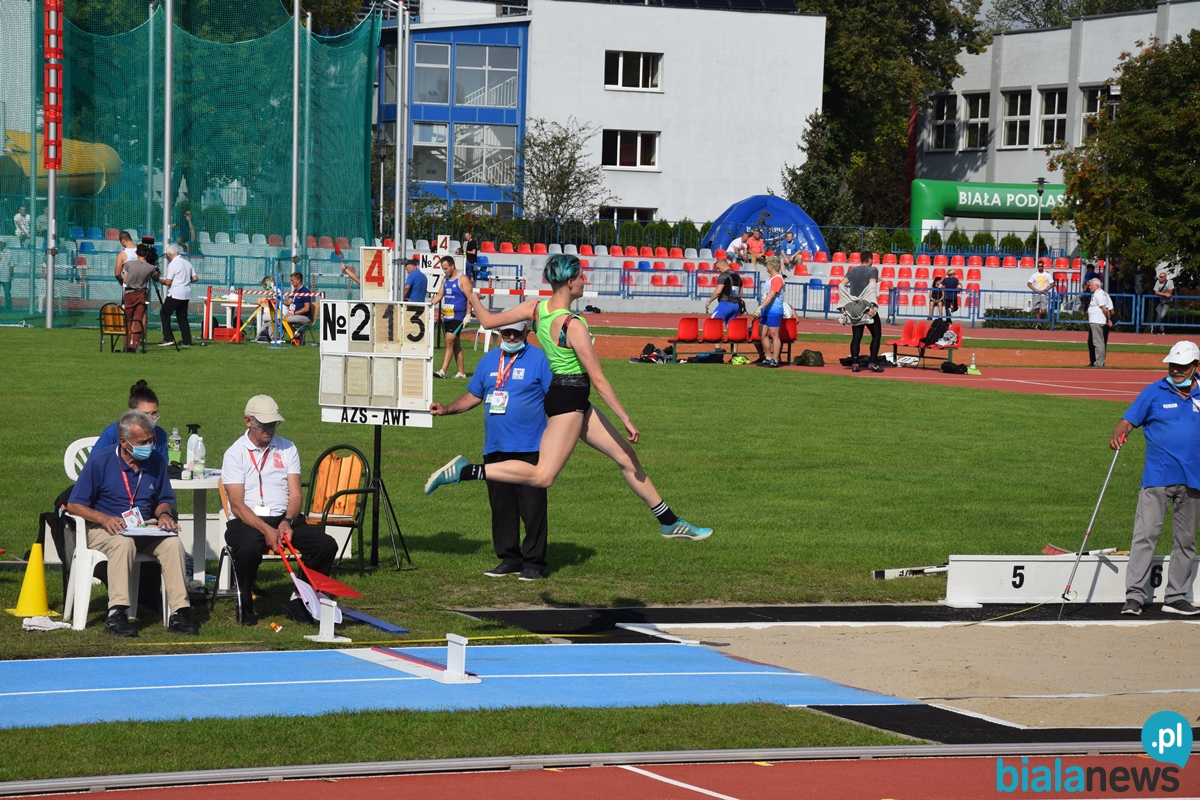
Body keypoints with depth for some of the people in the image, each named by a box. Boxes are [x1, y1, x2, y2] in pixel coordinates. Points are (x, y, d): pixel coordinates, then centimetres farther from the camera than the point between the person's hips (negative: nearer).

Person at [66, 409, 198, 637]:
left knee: (173, 542, -26)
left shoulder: (156, 462, 3)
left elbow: (164, 500, 17)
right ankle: (116, 615, -41)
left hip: (145, 527, 4)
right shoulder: (99, 461, -9)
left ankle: (179, 612, -28)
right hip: (104, 529, -4)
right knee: (123, 543, -37)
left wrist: (164, 513, -8)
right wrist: (105, 518, -26)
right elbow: (74, 505, -10)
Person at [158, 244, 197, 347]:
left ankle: (168, 338, -8)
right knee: (182, 317, 12)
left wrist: (161, 280, 6)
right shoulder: (187, 263, 11)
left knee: (164, 314, 0)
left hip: (175, 294, -8)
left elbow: (168, 282, -14)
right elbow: (195, 278, 11)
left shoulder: (173, 264, -12)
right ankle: (187, 341, 7)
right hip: (186, 294, 8)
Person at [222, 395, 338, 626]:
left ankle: (297, 601, 0)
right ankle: (245, 605, -13)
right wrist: (266, 530, -25)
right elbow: (237, 504, -10)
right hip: (246, 521, -4)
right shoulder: (235, 453, -1)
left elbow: (295, 495, 5)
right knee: (248, 547, -39)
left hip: (284, 518, 4)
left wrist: (287, 521, -17)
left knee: (327, 545, -19)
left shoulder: (287, 449, 11)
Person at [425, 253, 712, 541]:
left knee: (627, 456, 14)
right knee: (543, 475, -11)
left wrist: (471, 295, 23)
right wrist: (626, 420, -13)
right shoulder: (572, 325, -21)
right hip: (569, 401, -10)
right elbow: (598, 379, -18)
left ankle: (669, 522, 21)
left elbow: (488, 321, 3)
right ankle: (465, 471, -11)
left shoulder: (536, 308, 0)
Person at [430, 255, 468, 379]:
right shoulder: (445, 280, 13)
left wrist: (467, 315, -17)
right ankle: (461, 372, 16)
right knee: (455, 344, 11)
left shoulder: (462, 279, -9)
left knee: (449, 342, -14)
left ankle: (442, 371, -19)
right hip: (447, 316, 8)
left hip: (457, 317, -8)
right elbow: (439, 296, 16)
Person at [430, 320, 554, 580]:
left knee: (532, 507, -4)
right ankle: (509, 559, 17)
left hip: (529, 449, -6)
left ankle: (533, 562, 3)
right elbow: (473, 396, 20)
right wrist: (445, 410, 6)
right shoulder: (489, 359, 16)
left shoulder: (539, 359, -1)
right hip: (495, 449, 6)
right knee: (501, 507, 8)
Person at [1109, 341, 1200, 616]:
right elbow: (1129, 420, -4)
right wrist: (1118, 434, -27)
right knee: (1145, 535, -9)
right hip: (1157, 477, -3)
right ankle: (1135, 595, -8)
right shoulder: (1154, 392, 0)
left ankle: (1175, 597, 19)